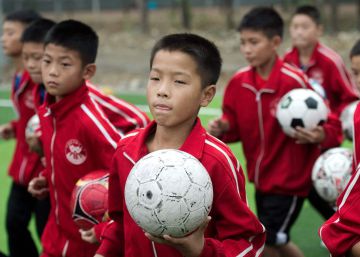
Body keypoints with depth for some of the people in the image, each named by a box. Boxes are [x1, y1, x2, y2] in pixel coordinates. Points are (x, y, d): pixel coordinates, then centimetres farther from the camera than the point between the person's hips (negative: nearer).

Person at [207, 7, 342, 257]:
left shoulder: (294, 81, -21)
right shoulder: (238, 82, -3)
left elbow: (332, 126, -16)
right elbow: (236, 128, 9)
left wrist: (320, 136, -37)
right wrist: (222, 128, -12)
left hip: (289, 180, -7)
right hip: (261, 179, 7)